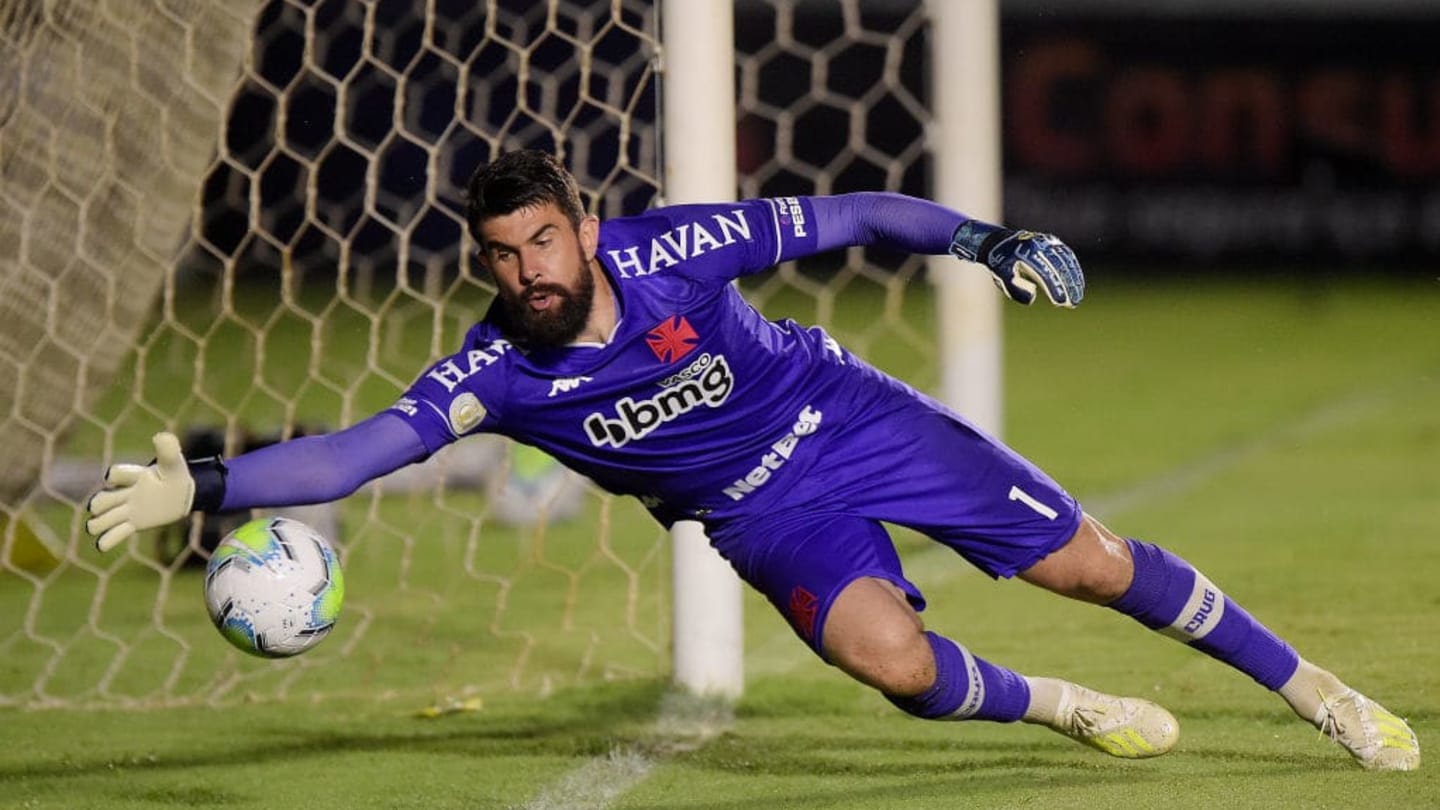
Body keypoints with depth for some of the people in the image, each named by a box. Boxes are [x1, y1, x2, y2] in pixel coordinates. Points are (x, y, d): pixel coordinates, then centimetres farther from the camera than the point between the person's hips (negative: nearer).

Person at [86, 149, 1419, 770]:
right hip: (768, 518, 1)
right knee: (893, 658, -27)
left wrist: (984, 242, -27)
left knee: (1089, 564, -2)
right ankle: (1065, 712, 6)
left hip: (850, 419, -1)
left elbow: (849, 217, -16)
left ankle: (1308, 686, 19)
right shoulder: (498, 370, -21)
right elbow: (361, 450, -29)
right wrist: (206, 484, -42)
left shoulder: (673, 251, -25)